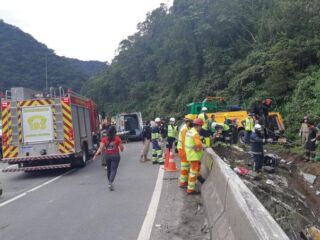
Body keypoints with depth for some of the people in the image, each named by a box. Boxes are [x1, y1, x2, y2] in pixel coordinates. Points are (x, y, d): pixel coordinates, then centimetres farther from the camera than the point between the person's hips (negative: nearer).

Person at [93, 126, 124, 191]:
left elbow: (101, 148, -10)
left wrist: (96, 155, -9)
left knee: (108, 169, 19)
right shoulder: (117, 138, -6)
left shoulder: (104, 139, -2)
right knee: (113, 169, -3)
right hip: (115, 155, -3)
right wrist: (121, 149, 18)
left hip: (107, 156, 3)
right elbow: (121, 148, -3)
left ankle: (109, 182, 31)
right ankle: (110, 183, -19)